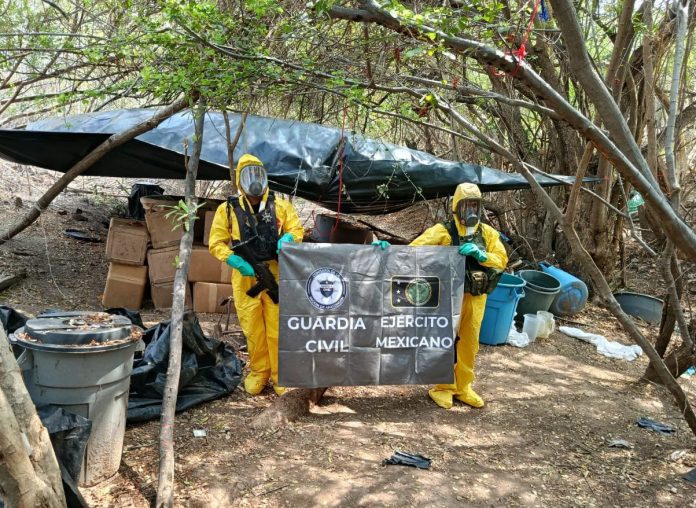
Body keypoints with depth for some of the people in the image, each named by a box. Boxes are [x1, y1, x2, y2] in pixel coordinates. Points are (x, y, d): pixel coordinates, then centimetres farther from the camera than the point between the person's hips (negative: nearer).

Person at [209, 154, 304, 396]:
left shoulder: (280, 206, 6)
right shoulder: (228, 209, 2)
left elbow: (297, 229, 9)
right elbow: (216, 243, 2)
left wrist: (287, 238, -15)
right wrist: (235, 260, -15)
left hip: (276, 274, 0)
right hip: (245, 276, 0)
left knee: (277, 327, 0)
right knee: (252, 328, 6)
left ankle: (280, 374, 13)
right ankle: (258, 372, 24)